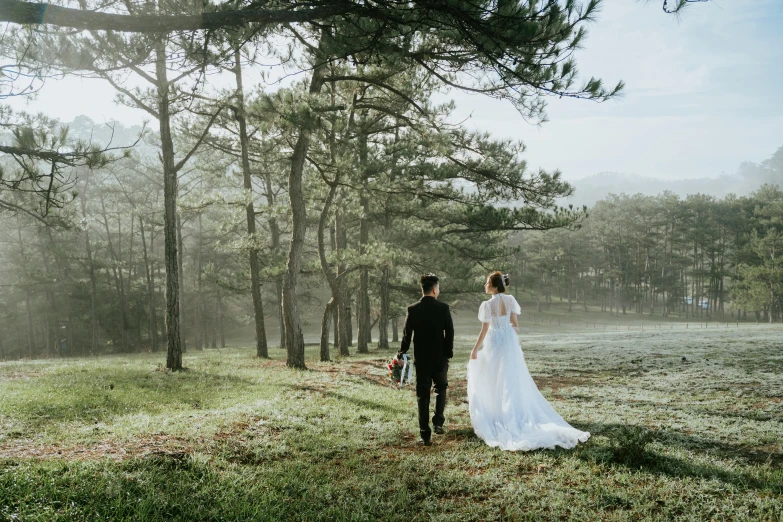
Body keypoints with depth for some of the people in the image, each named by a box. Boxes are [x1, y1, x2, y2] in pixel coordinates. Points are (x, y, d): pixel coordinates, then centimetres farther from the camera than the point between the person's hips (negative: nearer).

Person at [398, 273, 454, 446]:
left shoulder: (412, 309, -6)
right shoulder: (443, 308, -8)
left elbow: (406, 335, -3)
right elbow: (450, 333, -6)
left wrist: (401, 354, 10)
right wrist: (448, 354, 7)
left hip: (421, 359, 1)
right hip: (440, 358, -1)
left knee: (423, 395, 7)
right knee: (441, 388, 21)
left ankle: (425, 434, 6)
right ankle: (438, 422, 6)